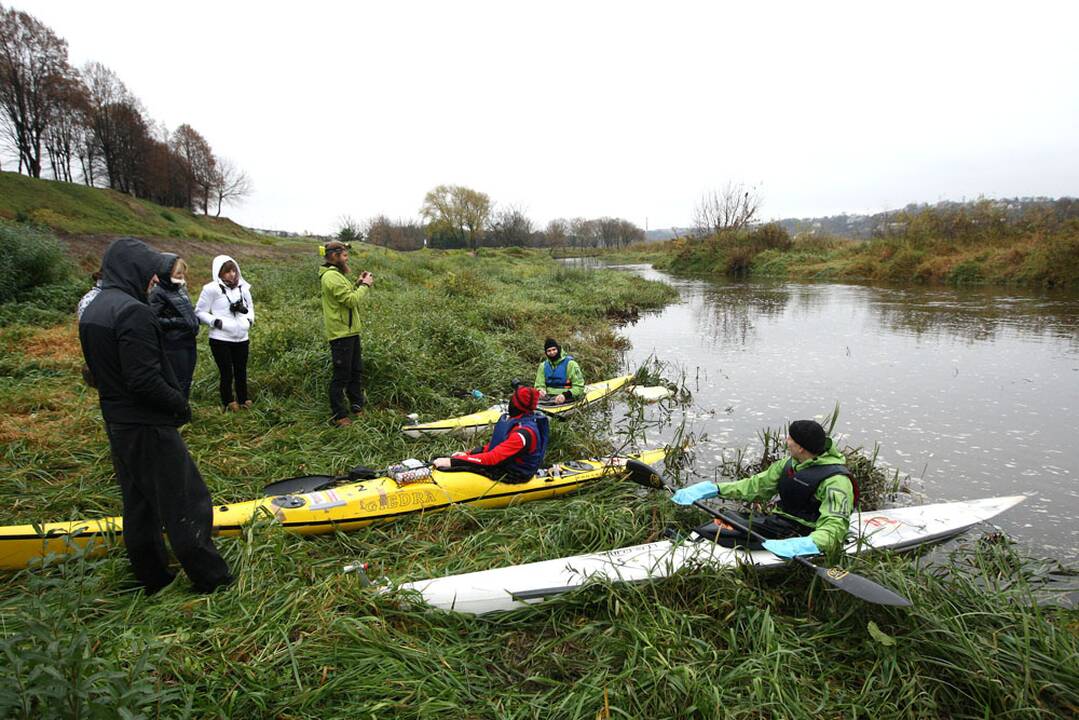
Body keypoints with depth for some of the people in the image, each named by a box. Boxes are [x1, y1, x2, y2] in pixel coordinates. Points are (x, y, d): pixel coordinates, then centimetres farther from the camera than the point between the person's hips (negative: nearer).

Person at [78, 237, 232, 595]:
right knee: (184, 505, 0)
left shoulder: (91, 311, 10)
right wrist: (180, 404, -12)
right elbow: (145, 379, -25)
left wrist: (117, 401, 15)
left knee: (138, 504, 18)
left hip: (117, 423, 10)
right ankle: (211, 580, 10)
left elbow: (100, 371, 14)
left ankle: (152, 579, 31)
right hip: (148, 427, -10)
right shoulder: (133, 311, -22)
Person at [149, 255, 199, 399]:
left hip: (189, 342, 8)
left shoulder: (180, 288, 11)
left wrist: (195, 321, 8)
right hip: (174, 345, -8)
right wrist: (176, 322, -20)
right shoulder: (158, 293, -12)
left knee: (187, 381, 15)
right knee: (178, 383, -3)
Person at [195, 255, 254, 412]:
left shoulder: (243, 288, 6)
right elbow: (200, 312, -4)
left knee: (241, 372, 15)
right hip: (220, 339, -4)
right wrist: (215, 322, -17)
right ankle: (228, 404, 20)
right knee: (227, 374, 3)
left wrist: (249, 319, 2)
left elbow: (250, 307, 20)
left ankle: (243, 401, 30)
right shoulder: (212, 289, -9)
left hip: (241, 339, 4)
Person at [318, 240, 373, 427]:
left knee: (356, 371, 19)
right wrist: (365, 285, -9)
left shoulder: (334, 274, 16)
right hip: (341, 333, -11)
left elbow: (347, 295, 17)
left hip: (350, 331, 11)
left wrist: (358, 284, 7)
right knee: (341, 375, -2)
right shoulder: (332, 276, -18)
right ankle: (339, 416, 6)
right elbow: (351, 301, -21)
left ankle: (356, 405, 31)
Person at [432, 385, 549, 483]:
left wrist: (452, 462, -31)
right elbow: (495, 445, 13)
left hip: (511, 476, -9)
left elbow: (492, 458, -31)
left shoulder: (524, 432, -28)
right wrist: (468, 453, 2)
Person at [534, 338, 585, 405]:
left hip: (566, 399, -3)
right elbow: (539, 385, 14)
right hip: (548, 399, 3)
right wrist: (540, 391, -11)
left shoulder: (570, 364, 0)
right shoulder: (543, 366, 15)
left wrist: (565, 395, -21)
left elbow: (579, 387, -4)